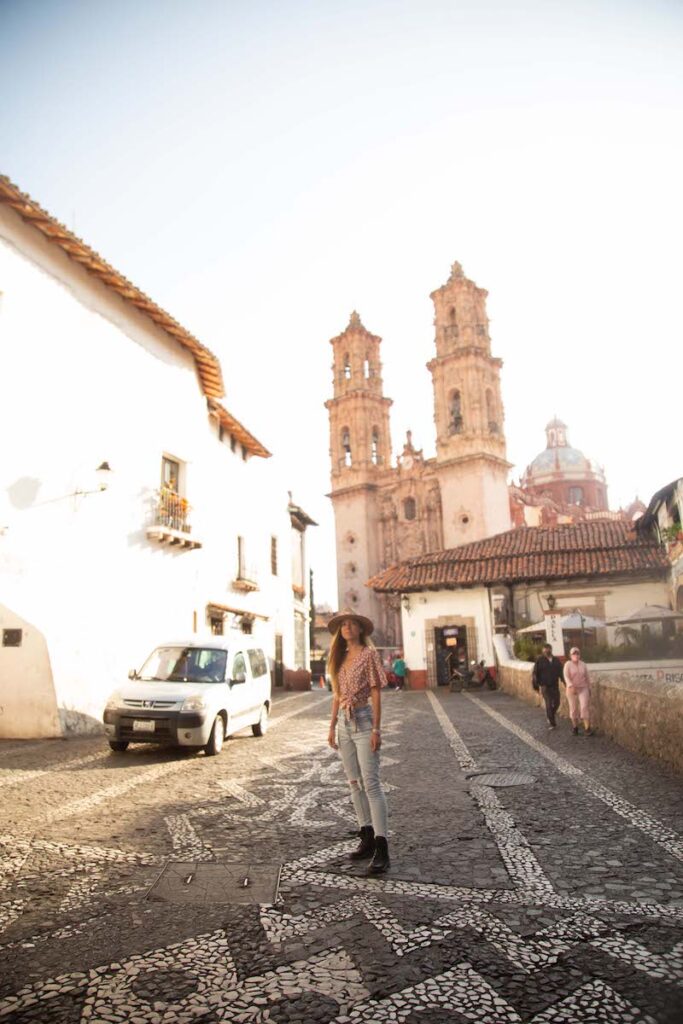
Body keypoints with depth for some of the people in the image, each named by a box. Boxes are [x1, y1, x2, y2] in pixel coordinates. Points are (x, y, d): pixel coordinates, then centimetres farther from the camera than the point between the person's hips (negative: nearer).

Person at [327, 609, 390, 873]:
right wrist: (332, 726, 12)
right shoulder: (340, 657, 12)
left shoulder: (369, 653, -6)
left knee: (371, 783, -8)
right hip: (344, 722, 7)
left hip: (363, 719, -7)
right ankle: (367, 839, 23)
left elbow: (376, 693, -9)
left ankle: (381, 848, -5)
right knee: (355, 783, 12)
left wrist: (376, 729, -14)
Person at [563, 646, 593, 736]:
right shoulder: (568, 664, -7)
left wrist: (589, 688, 11)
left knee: (585, 707, -14)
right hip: (572, 689, -1)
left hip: (583, 688, 2)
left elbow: (587, 677, 11)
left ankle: (587, 728, -13)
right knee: (573, 708, 6)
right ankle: (575, 727, 25)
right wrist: (571, 686, -31)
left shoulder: (583, 664, 4)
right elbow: (566, 676, -18)